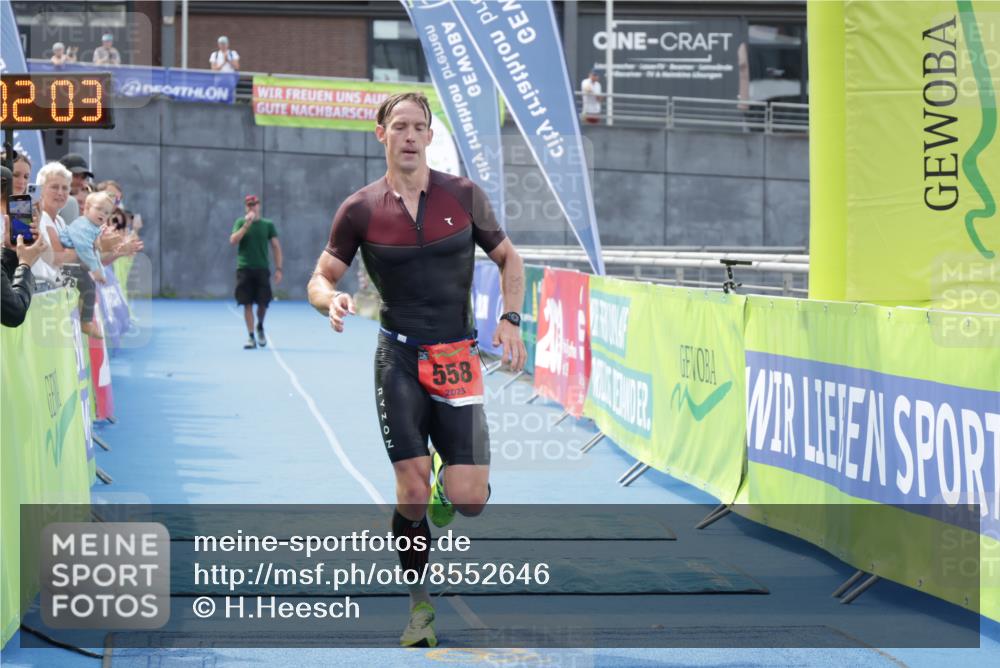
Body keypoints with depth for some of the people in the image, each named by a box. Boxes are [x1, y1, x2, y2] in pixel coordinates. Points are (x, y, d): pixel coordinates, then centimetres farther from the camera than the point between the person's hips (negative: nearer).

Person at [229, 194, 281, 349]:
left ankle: (260, 327, 26)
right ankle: (250, 337, 4)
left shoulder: (268, 225, 7)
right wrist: (247, 224, -15)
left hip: (262, 269, 0)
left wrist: (278, 269, -1)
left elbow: (276, 247, 7)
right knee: (247, 304, -2)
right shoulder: (240, 222, 6)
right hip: (244, 268, 0)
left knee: (263, 303, -2)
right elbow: (233, 240, -9)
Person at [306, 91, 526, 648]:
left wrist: (511, 319, -3)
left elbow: (509, 258, 12)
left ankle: (445, 486, 32)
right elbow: (320, 279, 5)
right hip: (398, 357, 0)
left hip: (457, 358, 0)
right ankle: (420, 603, 13)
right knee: (411, 491, -7)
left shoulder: (464, 196, 0)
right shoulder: (360, 210, -1)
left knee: (470, 500, -7)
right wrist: (332, 300, -19)